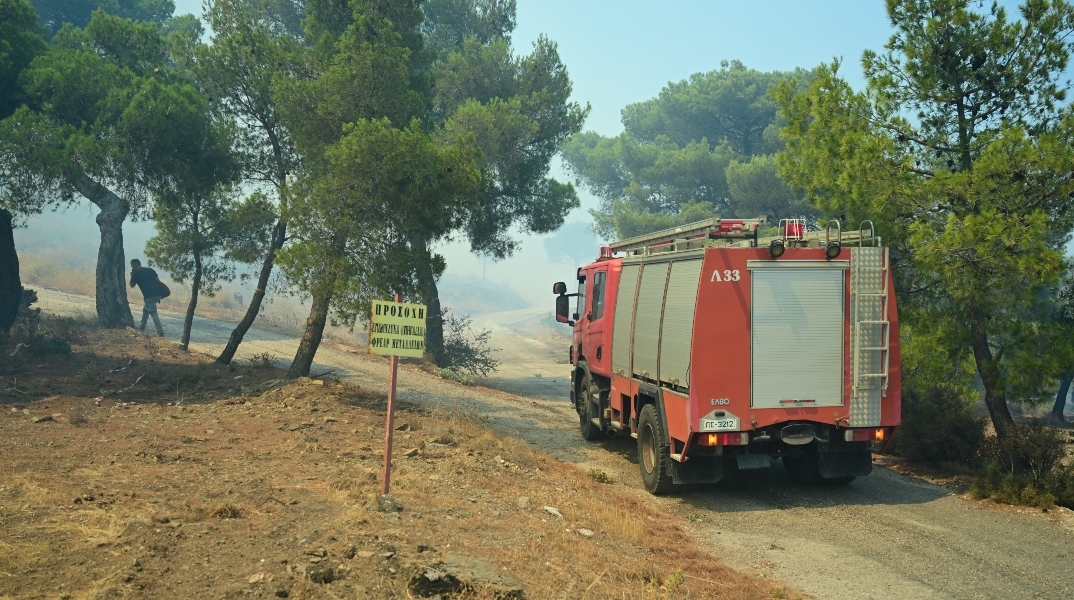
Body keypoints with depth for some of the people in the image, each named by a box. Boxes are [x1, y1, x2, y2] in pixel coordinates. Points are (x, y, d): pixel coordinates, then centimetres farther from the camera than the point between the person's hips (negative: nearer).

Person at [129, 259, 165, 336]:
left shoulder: (135, 273, 4)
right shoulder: (150, 269, 19)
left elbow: (132, 285, 16)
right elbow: (158, 280, 15)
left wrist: (132, 276, 28)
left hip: (149, 295, -7)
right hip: (157, 293, 7)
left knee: (153, 313, -7)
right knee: (145, 309, 26)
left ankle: (160, 331, -16)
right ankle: (142, 326, 32)